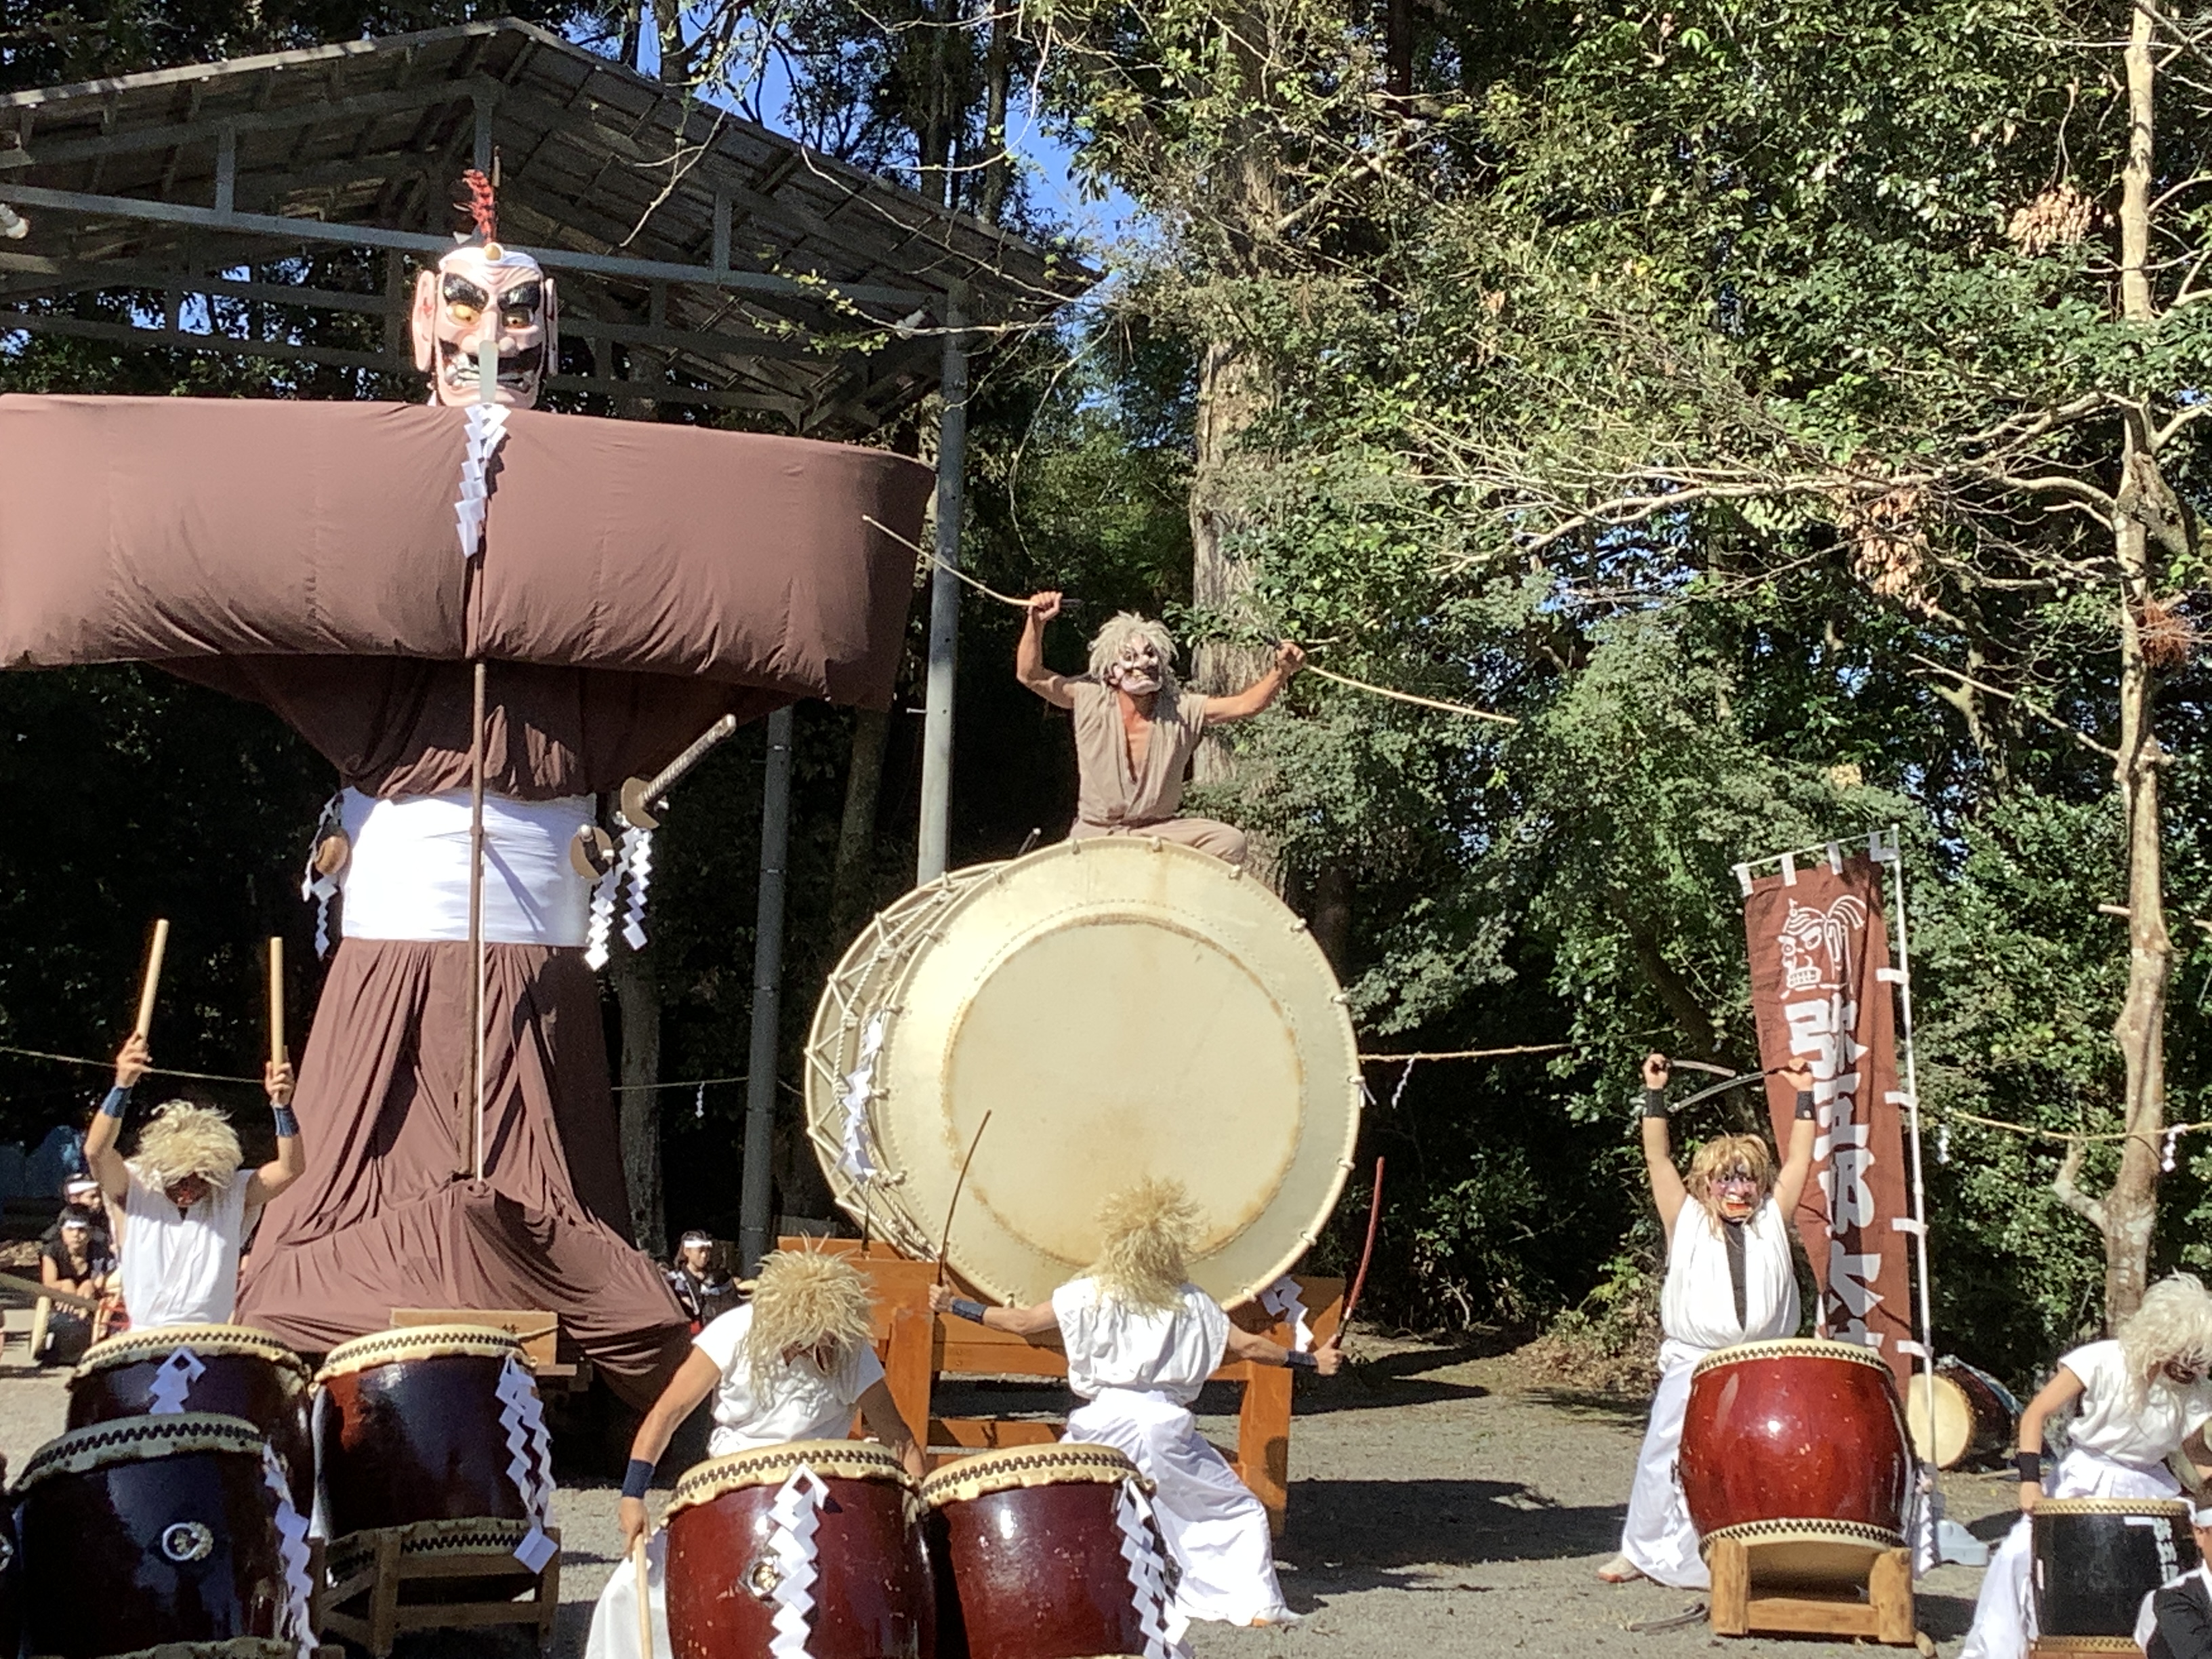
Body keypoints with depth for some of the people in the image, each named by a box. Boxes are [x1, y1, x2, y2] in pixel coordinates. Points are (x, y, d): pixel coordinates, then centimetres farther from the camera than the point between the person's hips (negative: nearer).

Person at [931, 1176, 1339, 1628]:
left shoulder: (1088, 1296, 3)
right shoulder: (1192, 1304, 5)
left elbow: (1021, 1322, 5)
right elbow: (1248, 1347, 7)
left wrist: (953, 1305, 15)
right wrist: (1314, 1360, 19)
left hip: (1103, 1425, 0)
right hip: (1167, 1426, 0)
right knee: (1239, 1513, 11)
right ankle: (1252, 1602, 1)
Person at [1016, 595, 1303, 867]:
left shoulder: (1182, 709, -4)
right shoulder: (1090, 700, -7)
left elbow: (1244, 706, -10)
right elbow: (1029, 675, -10)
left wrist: (1281, 672, -27)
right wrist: (1036, 623, -24)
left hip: (1159, 830, 2)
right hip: (1095, 833, -2)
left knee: (1229, 841, -20)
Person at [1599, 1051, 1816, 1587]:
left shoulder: (1772, 1224, 11)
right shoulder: (1688, 1224, 6)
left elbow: (1799, 1161, 7)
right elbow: (1658, 1160, 0)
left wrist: (1804, 1095, 3)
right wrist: (1655, 1095, -6)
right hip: (1693, 1368, -1)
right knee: (1664, 1460, 0)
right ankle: (1643, 1551, 14)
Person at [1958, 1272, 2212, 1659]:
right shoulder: (2103, 1361, -20)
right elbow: (2036, 1414, -18)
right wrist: (2030, 1480, -27)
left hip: (2147, 1489, 3)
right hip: (2084, 1482, -3)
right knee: (2018, 1556, -16)